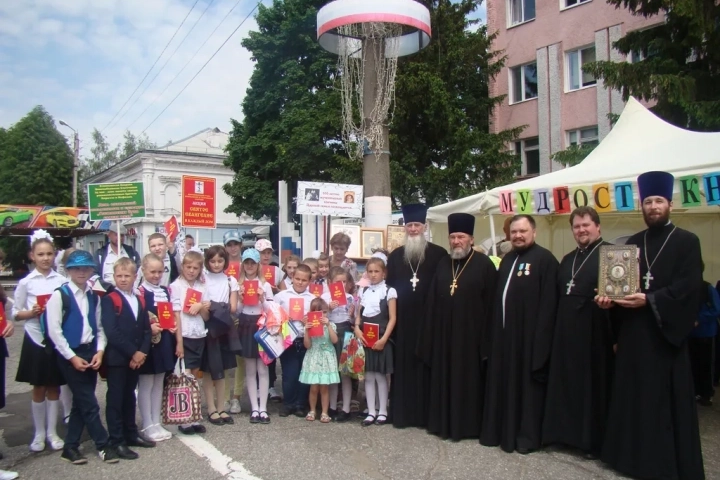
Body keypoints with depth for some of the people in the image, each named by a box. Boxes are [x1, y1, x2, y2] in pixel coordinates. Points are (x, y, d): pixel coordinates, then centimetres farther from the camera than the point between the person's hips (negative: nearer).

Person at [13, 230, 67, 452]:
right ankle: (39, 433, 22)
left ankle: (52, 432, 22)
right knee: (39, 388, 8)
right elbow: (15, 313, 3)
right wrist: (31, 312, -15)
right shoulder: (26, 283, -2)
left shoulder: (62, 281, 0)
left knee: (54, 387, 10)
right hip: (35, 339, -1)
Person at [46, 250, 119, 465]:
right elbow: (54, 331, -12)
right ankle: (102, 445, 9)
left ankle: (70, 447, 21)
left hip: (91, 353, 6)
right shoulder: (59, 295, -8)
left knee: (81, 402, 10)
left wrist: (99, 351, -4)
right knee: (89, 403, -3)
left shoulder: (94, 296, 9)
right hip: (70, 354, -6)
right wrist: (72, 357, -13)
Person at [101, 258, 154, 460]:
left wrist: (141, 352, -7)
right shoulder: (109, 300, -9)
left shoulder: (140, 301, 12)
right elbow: (111, 332, -18)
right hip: (116, 358, -6)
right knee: (115, 399, 2)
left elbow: (146, 329, 8)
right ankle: (117, 441, 8)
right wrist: (132, 352, -17)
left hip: (136, 358, 6)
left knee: (129, 397, 16)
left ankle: (131, 434, 26)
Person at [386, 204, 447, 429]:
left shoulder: (439, 254, 0)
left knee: (427, 364, 2)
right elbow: (390, 287, 12)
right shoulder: (395, 255, 11)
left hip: (429, 318, -2)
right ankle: (401, 413, 13)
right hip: (403, 321, 3)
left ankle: (427, 414, 10)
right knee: (403, 365, 5)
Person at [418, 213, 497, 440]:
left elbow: (490, 302, -6)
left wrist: (486, 335, -9)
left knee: (468, 379, 4)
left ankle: (467, 424, 15)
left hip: (470, 334, -5)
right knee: (443, 378, 10)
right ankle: (442, 422, 21)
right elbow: (432, 300, 10)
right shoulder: (442, 263, 10)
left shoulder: (484, 264, -4)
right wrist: (430, 332, 5)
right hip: (442, 333, 5)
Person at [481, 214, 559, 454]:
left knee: (527, 384, 2)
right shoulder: (507, 260, 15)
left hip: (530, 334, -7)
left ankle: (527, 436, 12)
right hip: (504, 333, 7)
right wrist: (493, 331, 11)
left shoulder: (545, 259, -8)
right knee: (505, 383, 12)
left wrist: (540, 337, -19)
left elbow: (548, 302, -14)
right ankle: (502, 430, 22)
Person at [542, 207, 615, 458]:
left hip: (594, 333, -7)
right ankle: (569, 433, 24)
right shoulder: (567, 260, 17)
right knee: (567, 382, 12)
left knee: (593, 383, 2)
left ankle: (593, 440, 13)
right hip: (566, 331, 7)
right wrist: (556, 328, 13)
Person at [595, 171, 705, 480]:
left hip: (666, 333, -5)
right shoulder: (632, 243, 13)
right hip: (633, 332, 5)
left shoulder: (686, 242, -1)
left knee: (666, 400, 0)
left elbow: (689, 287, -11)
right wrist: (609, 298, -8)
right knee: (633, 395, 9)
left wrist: (649, 299, -20)